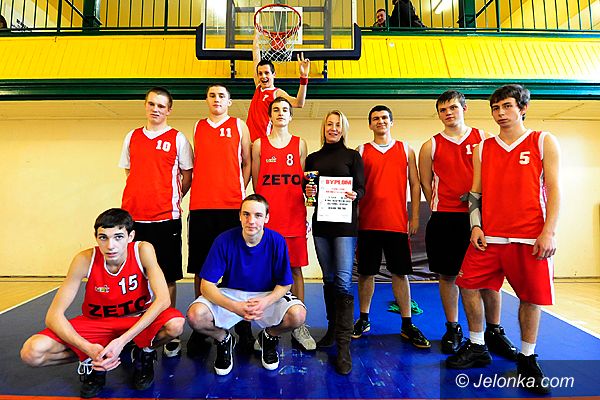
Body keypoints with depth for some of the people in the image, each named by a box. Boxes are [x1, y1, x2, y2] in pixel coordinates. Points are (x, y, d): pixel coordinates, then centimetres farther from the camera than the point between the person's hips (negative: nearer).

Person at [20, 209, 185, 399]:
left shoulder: (143, 250, -24)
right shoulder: (85, 260, -21)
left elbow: (163, 299, -29)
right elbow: (53, 316, -18)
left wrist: (122, 340, -35)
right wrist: (88, 348, -32)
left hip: (140, 318, -1)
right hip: (97, 322, 1)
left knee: (175, 324, -33)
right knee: (31, 353, -21)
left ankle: (144, 354, 2)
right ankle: (92, 362, 7)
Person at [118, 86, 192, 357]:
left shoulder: (177, 138, 3)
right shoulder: (132, 137, 14)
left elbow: (187, 175, 5)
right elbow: (129, 173, 21)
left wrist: (172, 200, -2)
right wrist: (137, 200, 10)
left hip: (166, 217, -3)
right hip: (132, 216, 4)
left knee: (167, 277, 4)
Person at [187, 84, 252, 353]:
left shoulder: (239, 126, 11)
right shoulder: (197, 127, 17)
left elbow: (247, 163, 10)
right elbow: (194, 164, 18)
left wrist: (239, 192, 0)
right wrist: (200, 190, 5)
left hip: (232, 205, -2)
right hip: (200, 205, 3)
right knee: (200, 267, 6)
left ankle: (242, 324, 15)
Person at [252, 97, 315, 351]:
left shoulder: (300, 144, 11)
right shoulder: (259, 145, 8)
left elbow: (305, 181, 11)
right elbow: (256, 182, 10)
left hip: (294, 216, 1)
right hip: (267, 216, 0)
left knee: (295, 269, 5)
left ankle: (299, 325, 16)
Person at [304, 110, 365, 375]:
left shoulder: (352, 156, 6)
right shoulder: (313, 158, 14)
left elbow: (361, 188, 0)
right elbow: (306, 188, 14)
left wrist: (354, 195, -21)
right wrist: (307, 191, -8)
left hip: (345, 224, -3)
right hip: (320, 223, 4)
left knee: (343, 281, -10)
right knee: (328, 278, 11)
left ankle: (343, 346, -5)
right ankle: (332, 328, 28)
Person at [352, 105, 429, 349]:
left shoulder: (405, 150, 11)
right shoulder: (362, 151, 7)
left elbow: (414, 184, 9)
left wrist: (415, 217, 2)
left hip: (397, 223, 1)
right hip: (368, 223, 0)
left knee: (400, 273, 6)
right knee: (366, 272, 7)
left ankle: (407, 325, 18)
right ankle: (364, 320, 24)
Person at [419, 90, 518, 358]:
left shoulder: (484, 138, 9)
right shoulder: (431, 146, 7)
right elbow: (426, 183, 9)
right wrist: (440, 209, 3)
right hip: (445, 219, 0)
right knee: (447, 275, 5)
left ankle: (494, 331, 21)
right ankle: (452, 329, 20)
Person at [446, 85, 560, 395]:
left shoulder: (543, 141, 6)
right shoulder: (483, 148, 12)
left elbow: (554, 190, 0)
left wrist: (548, 232, -9)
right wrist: (475, 226, 0)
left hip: (531, 238, -2)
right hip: (489, 236, 3)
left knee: (531, 297, 4)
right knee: (469, 285, 0)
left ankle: (527, 359, 25)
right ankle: (476, 348, 20)